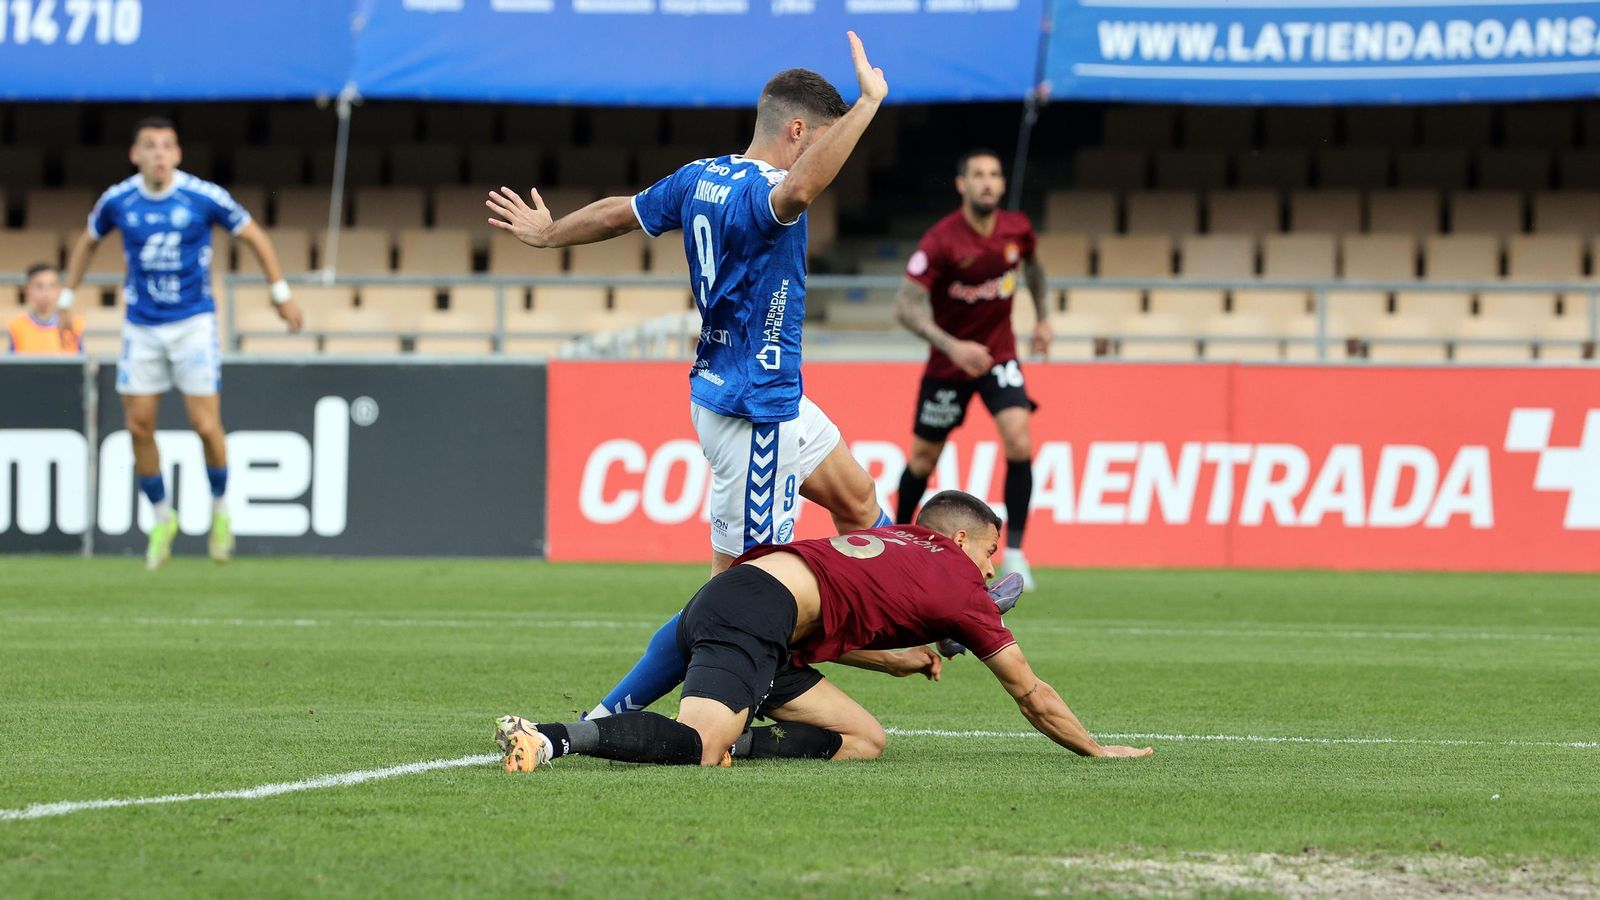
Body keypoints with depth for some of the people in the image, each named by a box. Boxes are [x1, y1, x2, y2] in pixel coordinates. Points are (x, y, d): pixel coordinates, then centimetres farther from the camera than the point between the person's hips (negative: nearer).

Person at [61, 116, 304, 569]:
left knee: (205, 425, -9)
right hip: (142, 326, 2)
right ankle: (162, 519, 18)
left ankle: (220, 510, 15)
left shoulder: (204, 197, -11)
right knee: (139, 427, 0)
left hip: (194, 323, -2)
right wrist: (67, 298, 16)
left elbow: (254, 235, 4)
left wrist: (281, 294, 6)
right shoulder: (117, 201, -4)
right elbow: (87, 242, 16)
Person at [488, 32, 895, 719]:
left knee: (856, 499, 25)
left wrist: (547, 234, 37)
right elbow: (799, 189, -48)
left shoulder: (701, 178, 5)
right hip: (752, 412, -11)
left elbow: (618, 213, 20)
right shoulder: (755, 195, -23)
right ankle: (611, 717, -4)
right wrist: (870, 101, -46)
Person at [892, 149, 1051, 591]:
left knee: (1019, 443, -19)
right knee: (923, 458, 9)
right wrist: (952, 346, -35)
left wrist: (1042, 317, 13)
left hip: (999, 356, 2)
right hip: (948, 363, -2)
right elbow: (905, 306, -25)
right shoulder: (941, 240, -22)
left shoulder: (1017, 229, -8)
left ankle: (1013, 551, -13)